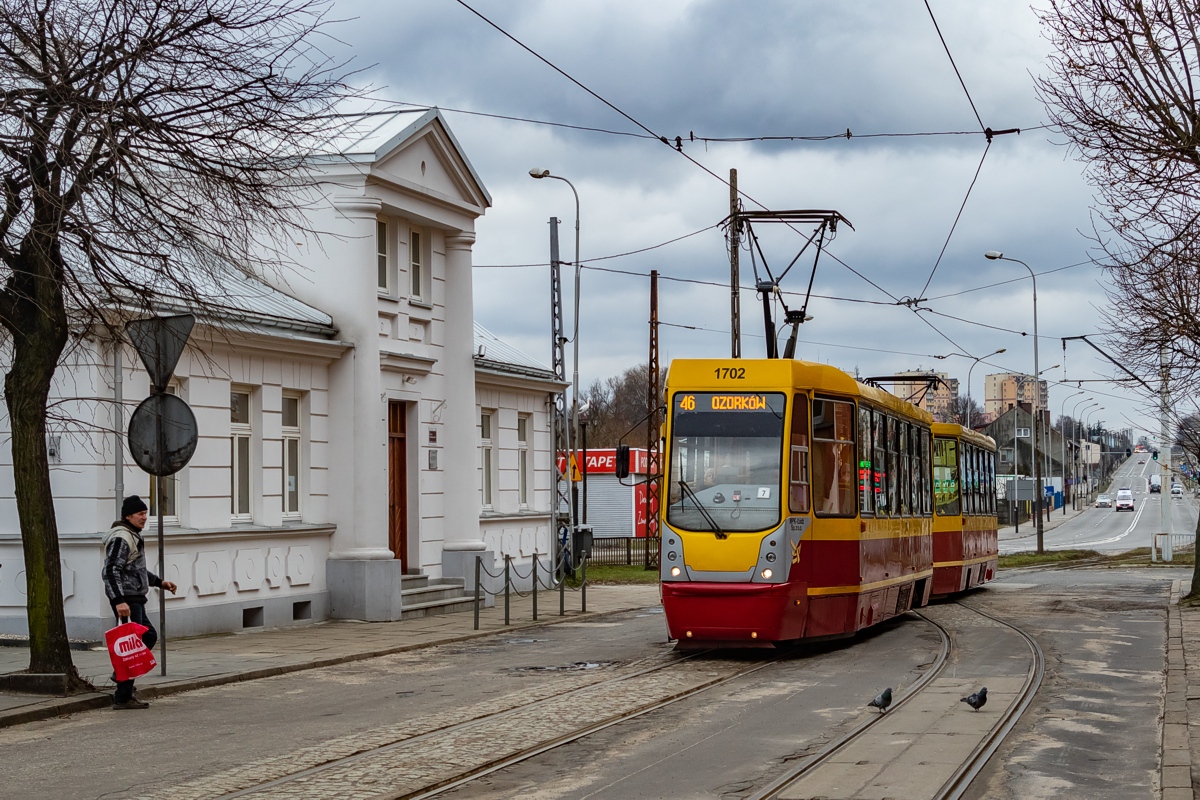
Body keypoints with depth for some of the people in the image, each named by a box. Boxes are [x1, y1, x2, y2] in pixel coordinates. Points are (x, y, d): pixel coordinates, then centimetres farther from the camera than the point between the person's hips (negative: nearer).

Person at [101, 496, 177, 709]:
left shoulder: (132, 537, 18)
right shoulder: (121, 539, -16)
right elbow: (110, 571, -25)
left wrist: (160, 582, 25)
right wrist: (119, 601, -32)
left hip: (135, 600, 11)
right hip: (126, 600, -11)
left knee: (149, 636, 20)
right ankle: (122, 698, -3)